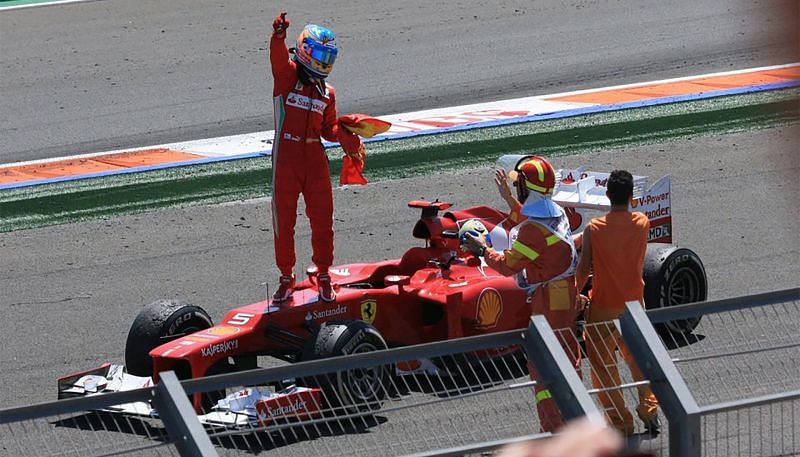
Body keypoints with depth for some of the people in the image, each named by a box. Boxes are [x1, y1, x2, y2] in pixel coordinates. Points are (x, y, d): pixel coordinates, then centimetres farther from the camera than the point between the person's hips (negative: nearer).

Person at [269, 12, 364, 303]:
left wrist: (343, 134, -5)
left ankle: (323, 277, 20)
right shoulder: (287, 76, -2)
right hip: (286, 159, -3)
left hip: (316, 161, 4)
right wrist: (279, 37, -46)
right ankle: (286, 278, 18)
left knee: (322, 220, 5)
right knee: (283, 222, 5)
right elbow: (279, 59, -25)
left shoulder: (327, 93, 11)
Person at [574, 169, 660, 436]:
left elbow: (584, 269, -12)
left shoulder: (594, 229, -16)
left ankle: (621, 423, 9)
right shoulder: (642, 224, -8)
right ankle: (650, 412, 26)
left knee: (603, 366, 7)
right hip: (634, 303, 4)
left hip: (603, 307, -4)